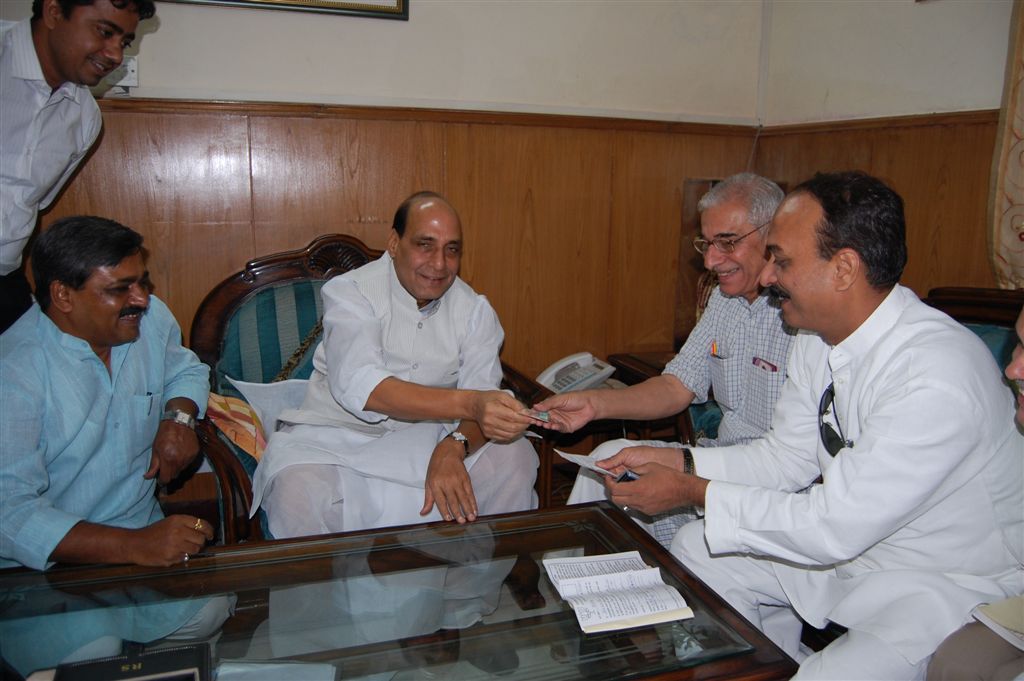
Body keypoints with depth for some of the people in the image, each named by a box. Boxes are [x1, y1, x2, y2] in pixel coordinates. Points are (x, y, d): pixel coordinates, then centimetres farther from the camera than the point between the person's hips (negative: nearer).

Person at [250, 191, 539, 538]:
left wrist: (454, 447, -35)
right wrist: (468, 403, -42)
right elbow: (359, 386, -31)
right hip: (338, 435, -3)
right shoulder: (348, 292, -13)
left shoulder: (474, 310, -1)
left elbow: (484, 401, -11)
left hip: (430, 435, 3)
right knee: (298, 492, -32)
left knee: (515, 455, -17)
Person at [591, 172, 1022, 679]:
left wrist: (691, 492, -22)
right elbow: (787, 456, 5)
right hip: (851, 543, 8)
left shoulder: (938, 373, -30)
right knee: (694, 551, 6)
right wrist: (678, 462, -7)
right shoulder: (816, 341, -5)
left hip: (952, 581, -7)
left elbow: (834, 527, -29)